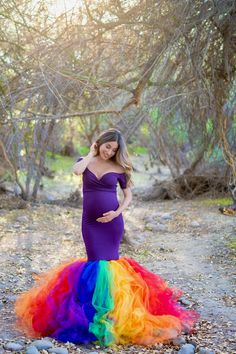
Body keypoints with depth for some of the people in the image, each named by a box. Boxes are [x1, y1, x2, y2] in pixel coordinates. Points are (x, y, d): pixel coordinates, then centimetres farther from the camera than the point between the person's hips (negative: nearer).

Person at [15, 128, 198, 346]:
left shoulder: (119, 168, 1)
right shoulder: (86, 161, 4)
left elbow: (128, 196, 5)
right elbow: (77, 170, -20)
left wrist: (117, 212, -12)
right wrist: (91, 153, -5)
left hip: (112, 221, -1)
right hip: (90, 221, 1)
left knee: (110, 260, 3)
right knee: (96, 261, -2)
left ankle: (114, 306, 15)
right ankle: (98, 308, 13)